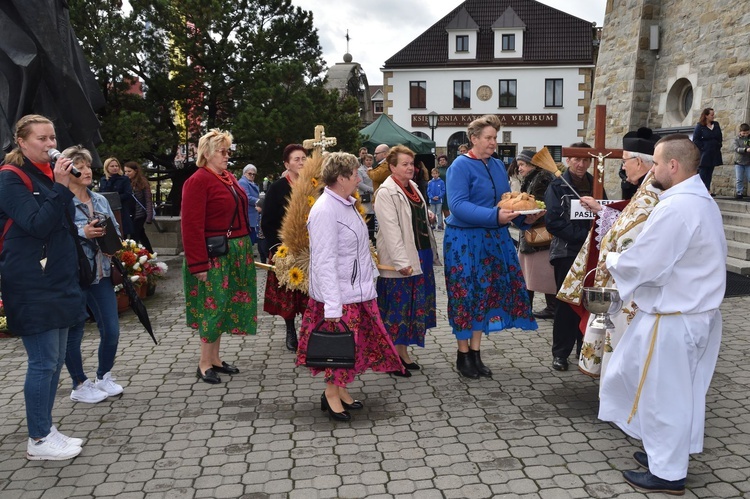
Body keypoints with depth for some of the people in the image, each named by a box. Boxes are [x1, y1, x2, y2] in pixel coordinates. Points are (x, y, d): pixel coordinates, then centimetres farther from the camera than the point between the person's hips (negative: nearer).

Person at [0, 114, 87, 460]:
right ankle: (38, 441, 9)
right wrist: (61, 187, -22)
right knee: (43, 362, -4)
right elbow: (36, 225, -19)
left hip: (58, 280, 8)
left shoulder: (48, 174, 14)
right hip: (31, 285, -8)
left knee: (55, 360, 12)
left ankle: (45, 429, 23)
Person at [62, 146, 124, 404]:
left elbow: (115, 230, 14)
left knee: (111, 330, 9)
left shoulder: (100, 200, 8)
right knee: (74, 333, 8)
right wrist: (83, 233, -24)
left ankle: (104, 377, 30)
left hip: (101, 274, 6)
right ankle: (80, 386, 24)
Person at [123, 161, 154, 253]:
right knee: (141, 235, 16)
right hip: (131, 214, 6)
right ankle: (150, 254, 28)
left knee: (134, 236, -10)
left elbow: (148, 200, -11)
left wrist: (149, 217, -18)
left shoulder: (142, 182, -9)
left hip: (140, 214, -6)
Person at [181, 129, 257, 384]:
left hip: (235, 254, 8)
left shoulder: (229, 178, 13)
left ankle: (215, 358, 25)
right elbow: (192, 226, -17)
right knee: (213, 305, -1)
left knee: (223, 305, 13)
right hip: (213, 255, -8)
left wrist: (246, 249, 10)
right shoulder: (198, 181, -12)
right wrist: (198, 264, -20)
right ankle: (204, 364, 12)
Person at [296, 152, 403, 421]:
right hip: (340, 296, -9)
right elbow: (324, 262, -25)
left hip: (357, 290, 9)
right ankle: (331, 394, 18)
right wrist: (332, 306, -27)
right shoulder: (325, 211, -21)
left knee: (355, 343, 14)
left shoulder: (345, 204, 8)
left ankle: (340, 389, 27)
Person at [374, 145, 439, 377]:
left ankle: (402, 351, 27)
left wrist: (427, 217, 9)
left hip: (421, 256, 9)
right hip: (400, 261, -9)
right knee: (398, 307, -1)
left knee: (416, 305, 14)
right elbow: (390, 230, -21)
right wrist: (402, 262, -25)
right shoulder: (386, 192, -14)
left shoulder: (412, 186, 13)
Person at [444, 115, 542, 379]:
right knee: (465, 295, 1)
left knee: (486, 294, 9)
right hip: (465, 240, -7)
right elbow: (458, 205, -23)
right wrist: (495, 216, -32)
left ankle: (475, 352, 21)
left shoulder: (498, 165, 10)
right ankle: (463, 355, 15)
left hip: (494, 239, 7)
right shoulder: (461, 166, -12)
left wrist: (525, 217, -7)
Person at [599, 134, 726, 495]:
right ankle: (671, 453, 35)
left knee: (663, 393, 5)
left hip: (673, 318, -10)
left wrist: (612, 260, -3)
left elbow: (641, 265, -24)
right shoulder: (703, 202, 9)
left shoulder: (675, 207, -24)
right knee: (682, 390, 20)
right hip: (698, 311, 10)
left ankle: (667, 473, 19)